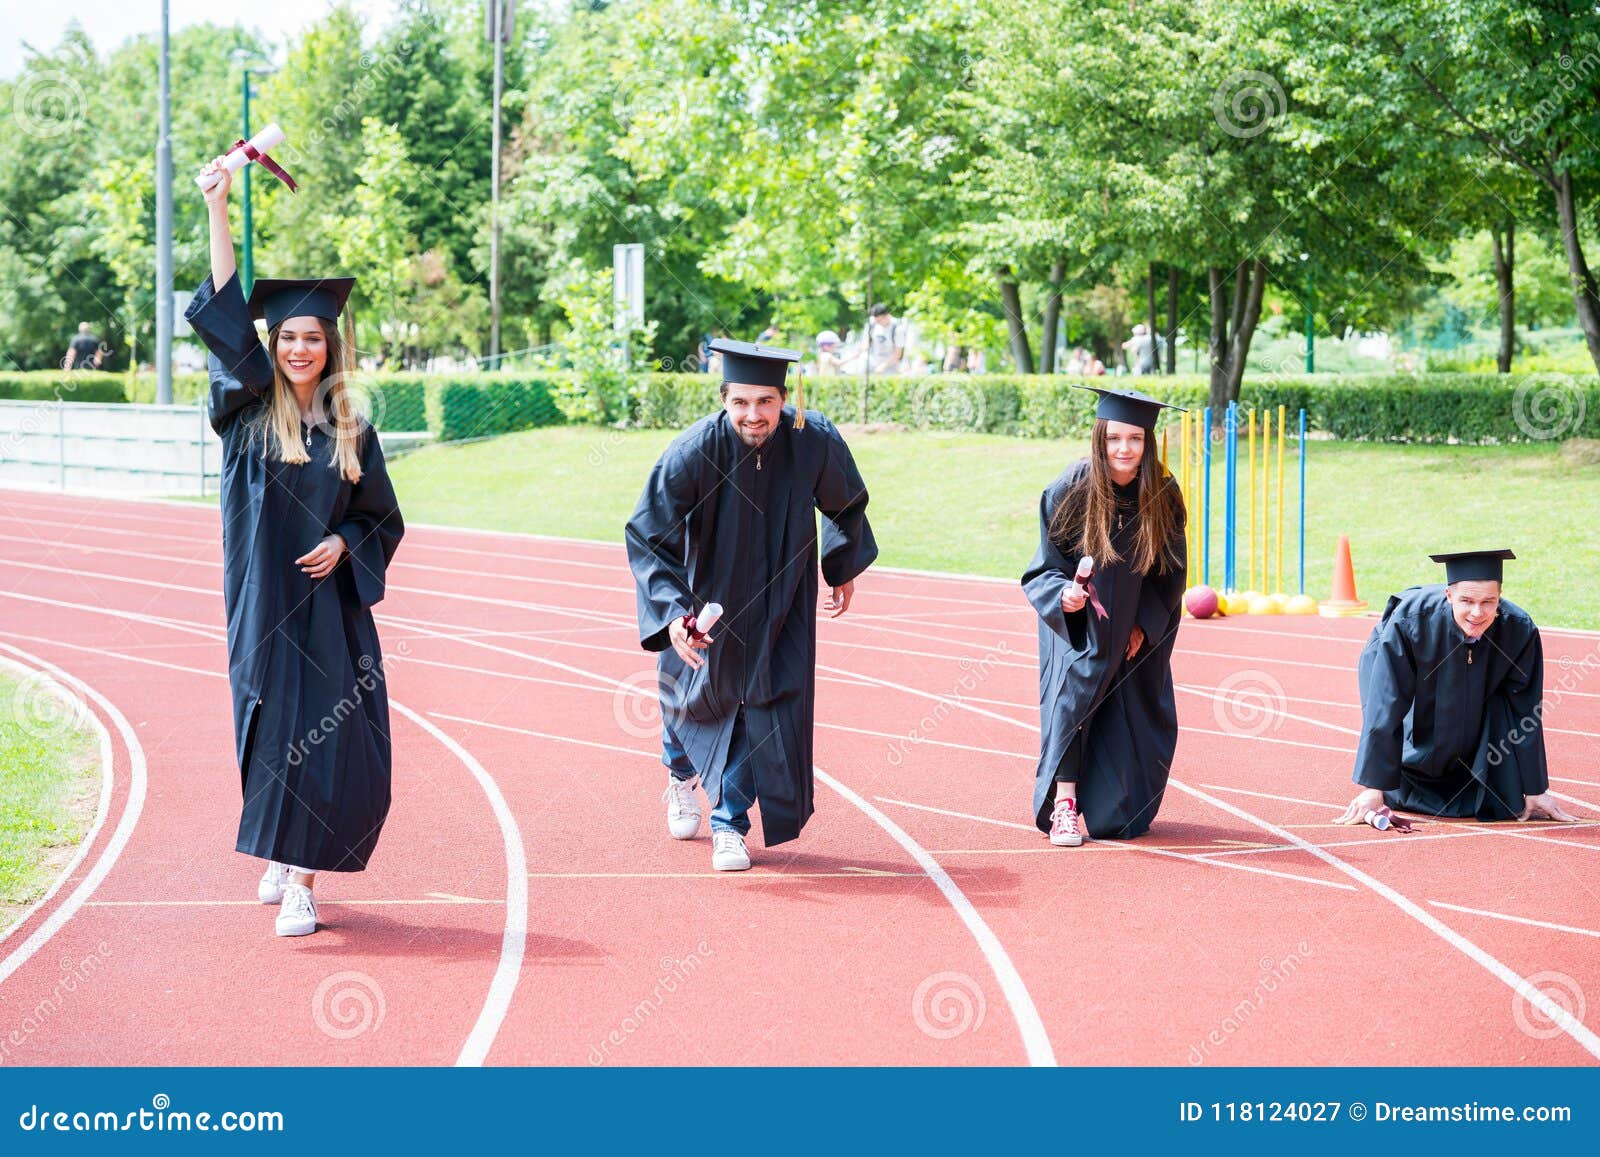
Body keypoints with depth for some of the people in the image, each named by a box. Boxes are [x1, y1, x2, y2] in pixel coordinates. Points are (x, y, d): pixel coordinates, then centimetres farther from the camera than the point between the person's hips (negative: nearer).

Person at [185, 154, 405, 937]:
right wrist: (219, 212, -17)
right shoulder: (248, 414, 0)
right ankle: (282, 858, 27)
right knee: (276, 737, 4)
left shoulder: (351, 432, 5)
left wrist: (343, 544, -9)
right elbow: (222, 315, -11)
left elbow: (383, 520, 13)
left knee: (340, 748, -5)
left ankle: (298, 872, 7)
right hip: (265, 606, -1)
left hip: (332, 604, 1)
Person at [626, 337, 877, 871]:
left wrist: (844, 568, 11)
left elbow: (846, 504, -2)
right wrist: (673, 613, -39)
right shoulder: (693, 453, -32)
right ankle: (681, 772, 52)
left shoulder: (815, 440, -25)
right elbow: (648, 538, -27)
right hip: (708, 587, 0)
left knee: (767, 702, -9)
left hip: (780, 597, 1)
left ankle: (730, 824, 7)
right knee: (694, 693, 18)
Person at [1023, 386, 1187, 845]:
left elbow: (1171, 571, 0)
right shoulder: (1071, 489, -18)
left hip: (1137, 629, 3)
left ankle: (1118, 808, 26)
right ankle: (1063, 803, -18)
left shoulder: (1163, 496, -12)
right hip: (1078, 622, -2)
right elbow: (1047, 565, -11)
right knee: (1074, 688, -21)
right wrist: (1063, 594, -31)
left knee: (1134, 716, 6)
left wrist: (1146, 624, -7)